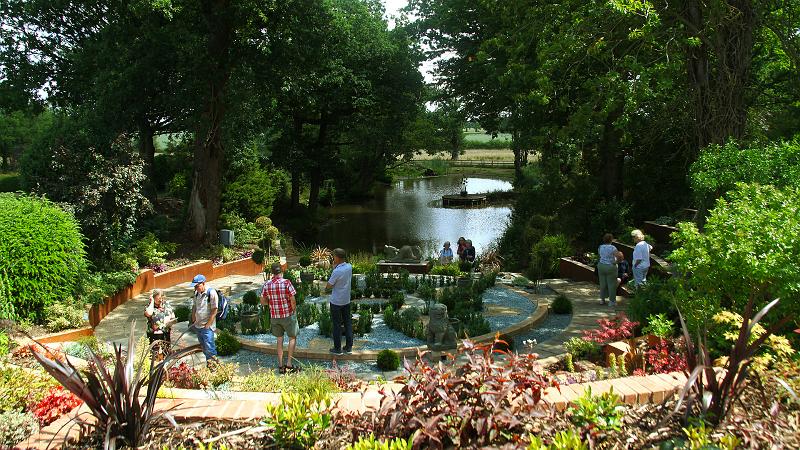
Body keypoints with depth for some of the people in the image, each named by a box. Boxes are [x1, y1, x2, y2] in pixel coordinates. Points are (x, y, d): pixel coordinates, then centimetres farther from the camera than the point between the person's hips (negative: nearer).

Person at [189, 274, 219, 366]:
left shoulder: (211, 293, -15)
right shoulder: (197, 293, 6)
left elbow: (214, 311, -15)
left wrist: (207, 325, -15)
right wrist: (193, 321, 14)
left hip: (207, 327, -7)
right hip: (198, 325, 7)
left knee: (209, 348, -9)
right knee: (203, 347, 14)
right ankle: (209, 364, 26)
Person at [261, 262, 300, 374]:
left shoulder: (267, 284, -5)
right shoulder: (286, 283, -17)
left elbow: (263, 301, 2)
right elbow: (292, 300, -16)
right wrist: (294, 311, 0)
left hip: (274, 316, 4)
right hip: (288, 315, -3)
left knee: (279, 339, 15)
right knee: (292, 337, 13)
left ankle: (280, 365, 17)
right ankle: (289, 363, 7)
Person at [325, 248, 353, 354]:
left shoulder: (336, 271, -25)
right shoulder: (349, 267, -4)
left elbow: (328, 286, -13)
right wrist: (336, 267, 0)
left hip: (336, 302, -6)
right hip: (347, 300, 6)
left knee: (337, 325, 5)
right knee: (348, 323, 14)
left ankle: (337, 348, 13)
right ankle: (349, 347, 20)